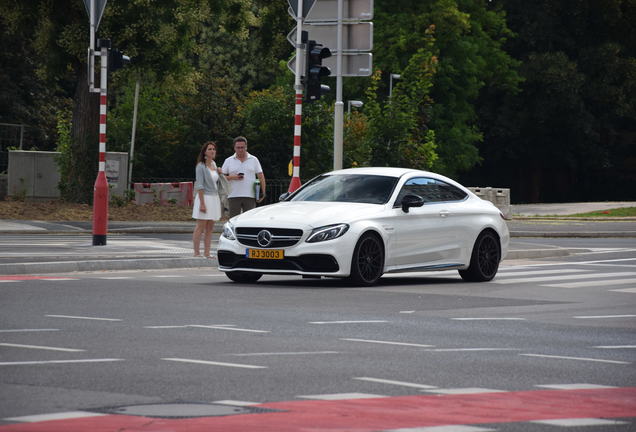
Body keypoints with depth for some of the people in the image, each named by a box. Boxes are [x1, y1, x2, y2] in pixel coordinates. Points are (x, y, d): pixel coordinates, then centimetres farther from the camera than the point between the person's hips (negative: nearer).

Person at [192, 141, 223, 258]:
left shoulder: (213, 164, 13)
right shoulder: (201, 166, -10)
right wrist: (202, 203, -21)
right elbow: (200, 186, -16)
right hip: (204, 197, -8)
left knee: (210, 228, 6)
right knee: (201, 227, -7)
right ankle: (197, 253, -6)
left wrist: (219, 173, 7)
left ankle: (207, 253, 8)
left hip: (214, 198, 8)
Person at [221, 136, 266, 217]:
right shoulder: (228, 161, 9)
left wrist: (263, 193, 0)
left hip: (250, 196, 0)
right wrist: (232, 177, -12)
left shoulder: (254, 160, 10)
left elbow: (261, 177, 10)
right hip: (234, 196, 0)